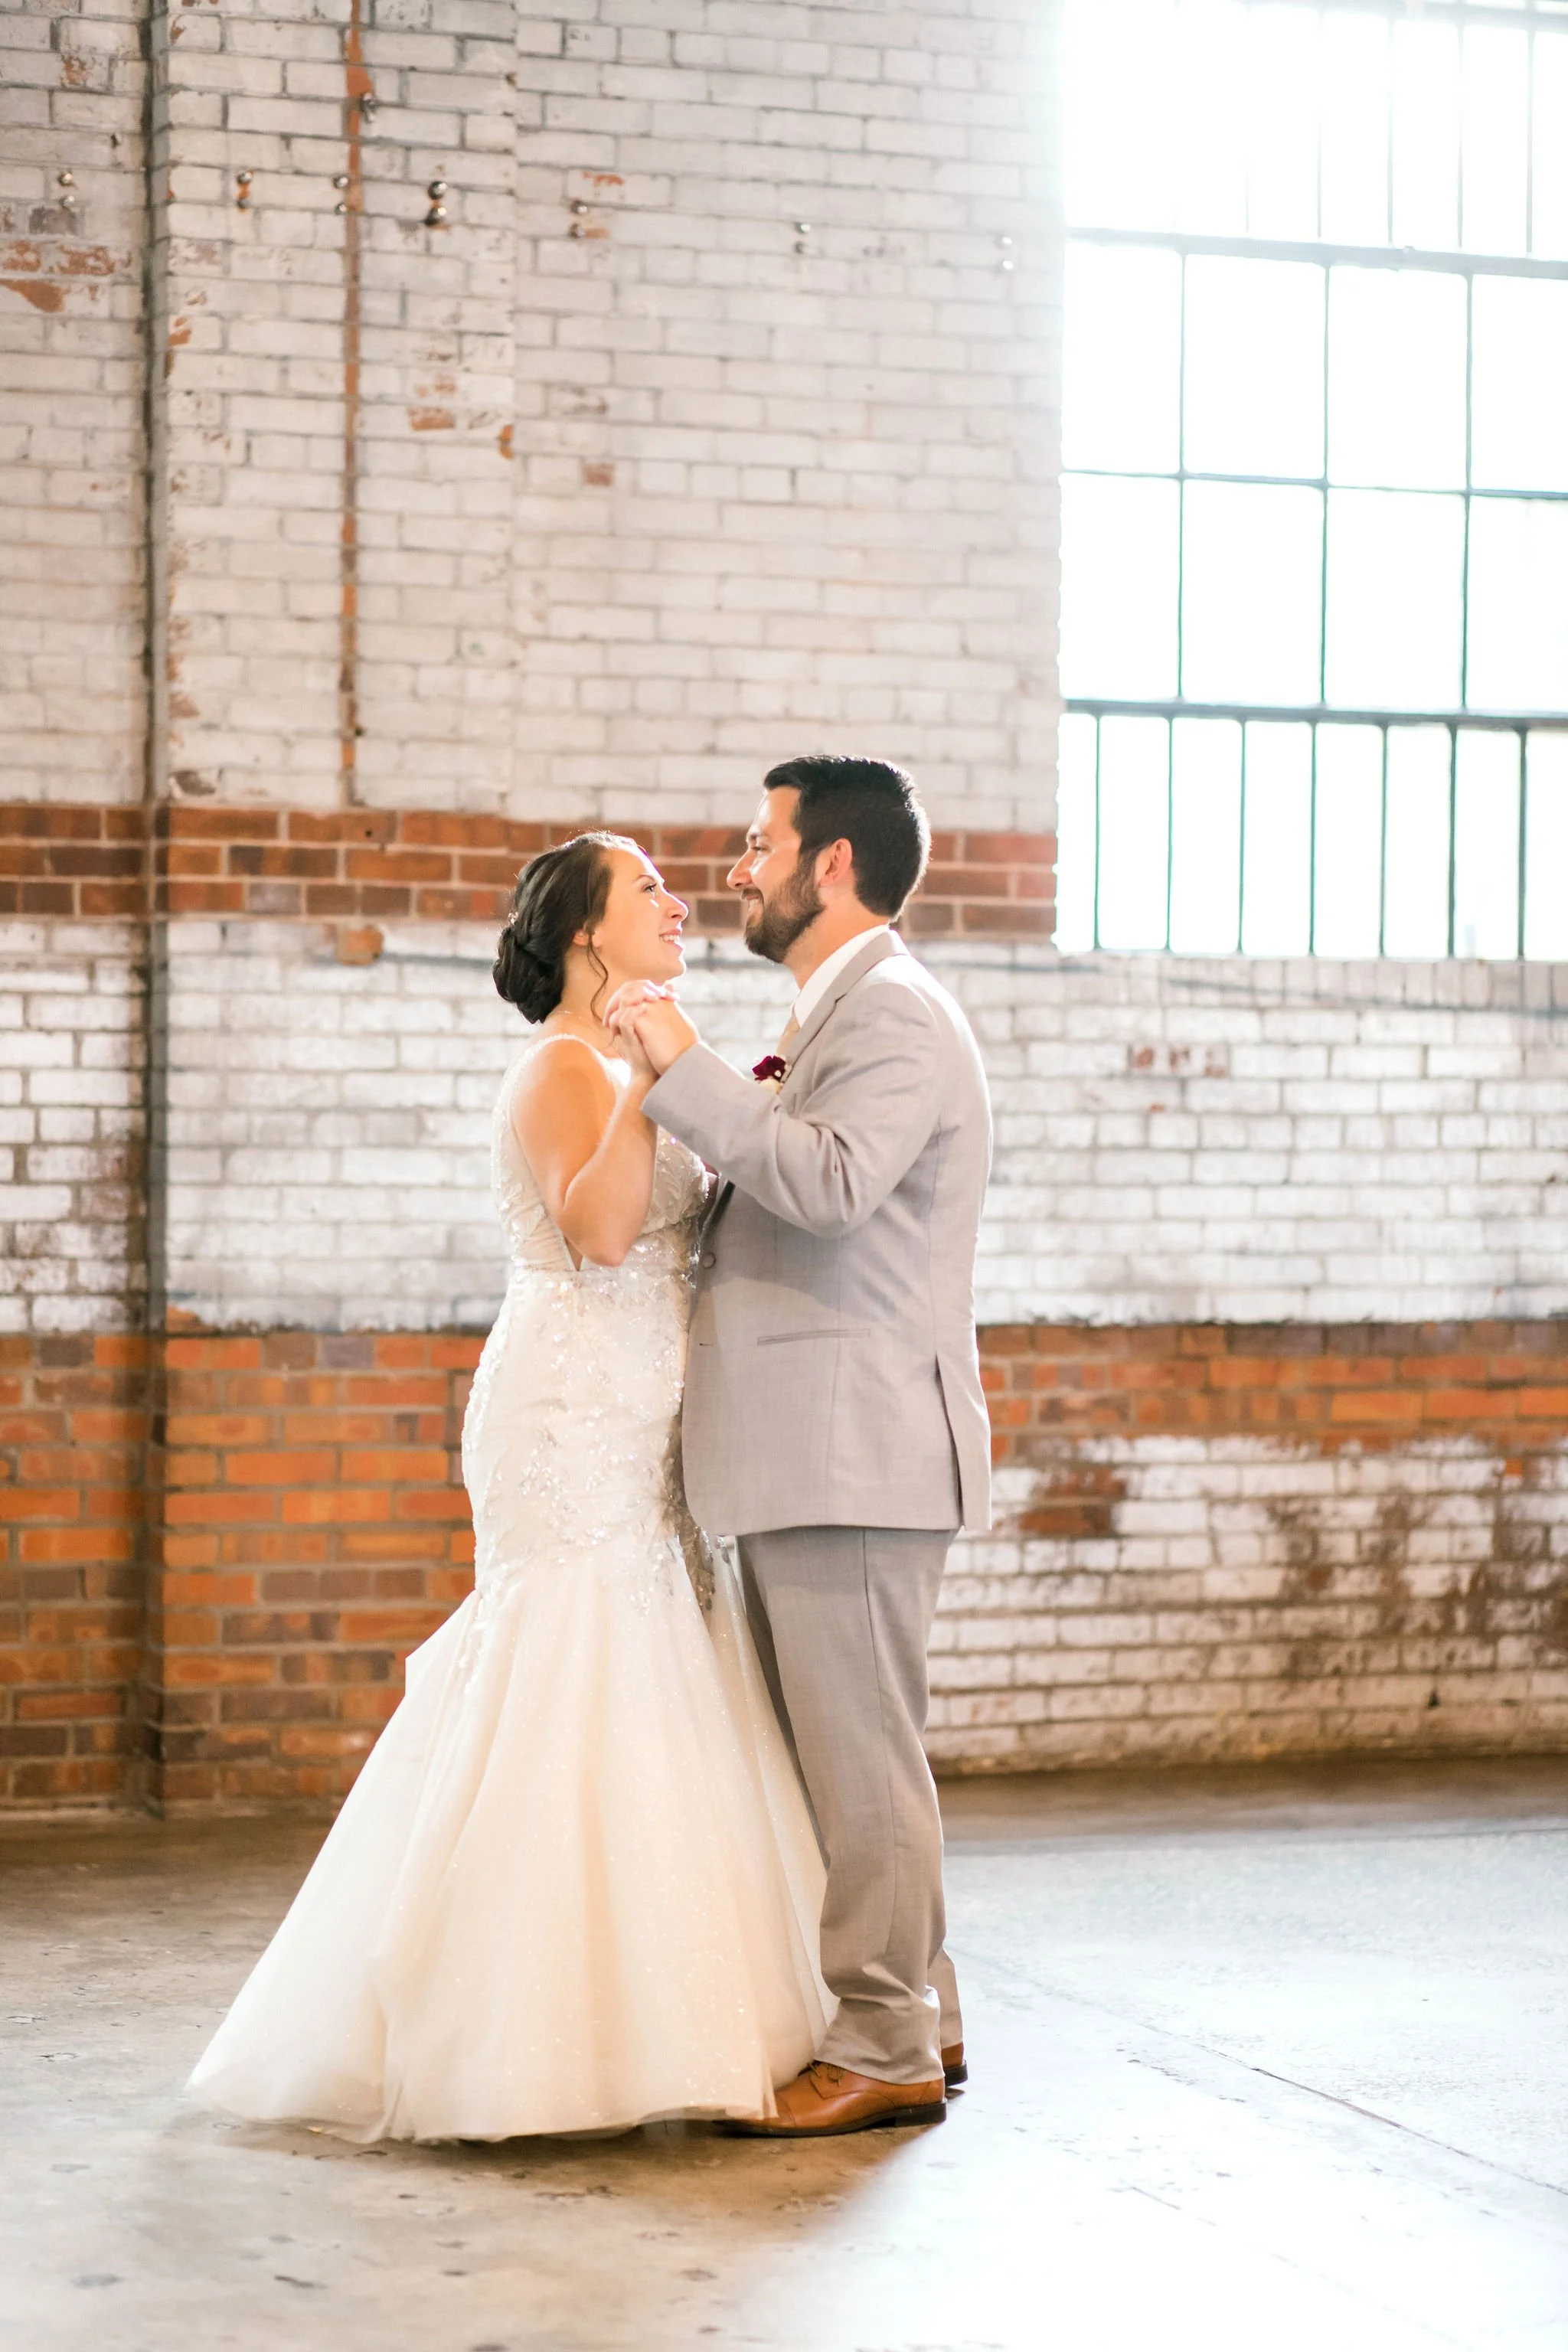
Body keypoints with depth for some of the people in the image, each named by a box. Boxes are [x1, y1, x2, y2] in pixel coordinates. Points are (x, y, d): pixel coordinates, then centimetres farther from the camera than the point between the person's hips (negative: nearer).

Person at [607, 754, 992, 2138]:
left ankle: (887, 2054, 1)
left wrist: (686, 1068, -22)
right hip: (812, 1450, 11)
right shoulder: (844, 1013, 21)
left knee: (861, 1756, -5)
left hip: (855, 1450, -11)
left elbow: (831, 1182, -28)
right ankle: (919, 2015, 23)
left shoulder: (894, 1014, -12)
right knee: (839, 1752, 15)